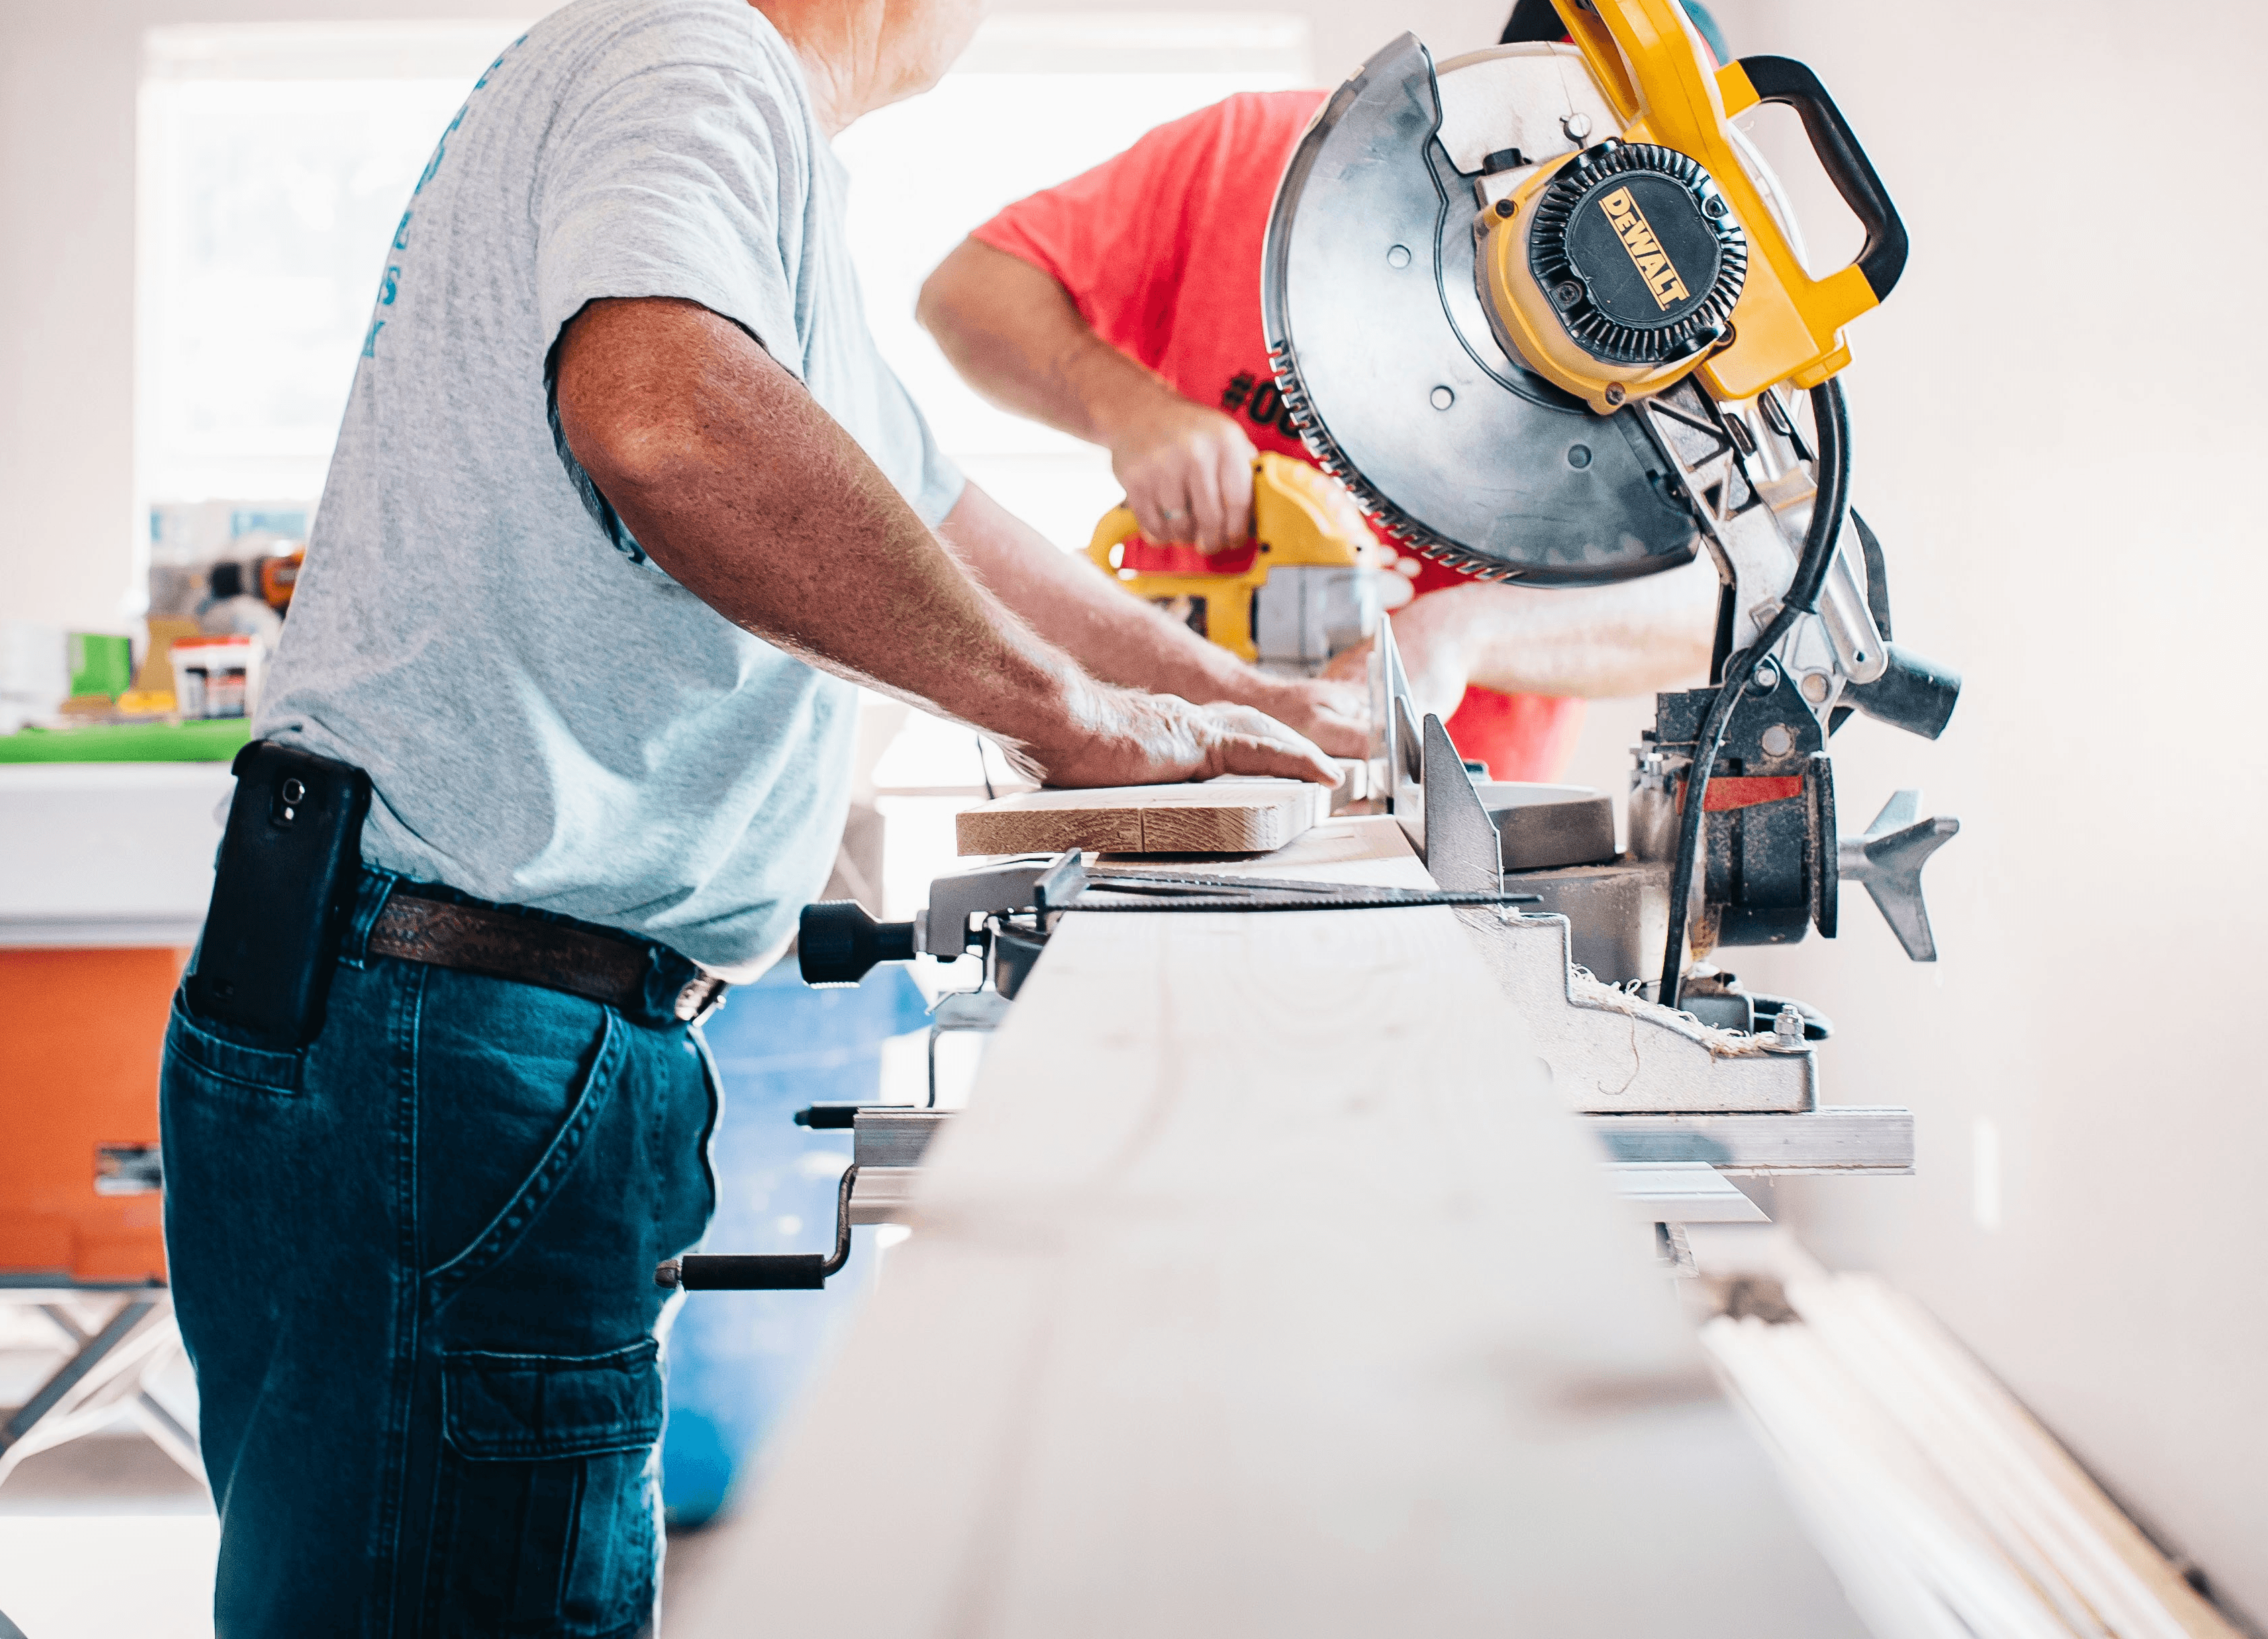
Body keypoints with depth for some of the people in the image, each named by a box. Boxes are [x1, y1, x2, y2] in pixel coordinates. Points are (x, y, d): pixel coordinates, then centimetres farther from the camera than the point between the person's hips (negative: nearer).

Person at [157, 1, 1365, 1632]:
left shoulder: (745, 134, 21)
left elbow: (930, 513, 32)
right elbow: (666, 416, -35)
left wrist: (1248, 700, 37)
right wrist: (1072, 708, -24)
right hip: (458, 1048, -10)